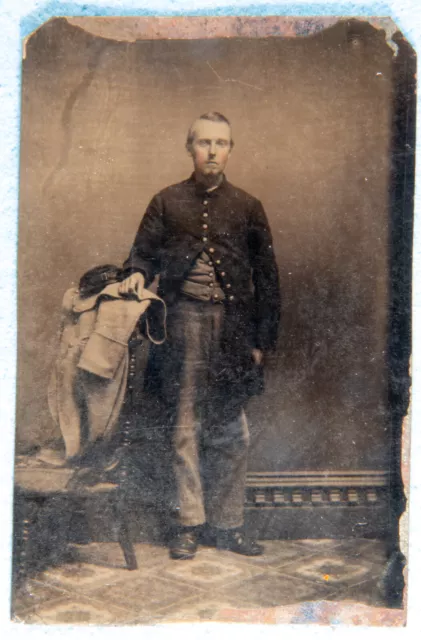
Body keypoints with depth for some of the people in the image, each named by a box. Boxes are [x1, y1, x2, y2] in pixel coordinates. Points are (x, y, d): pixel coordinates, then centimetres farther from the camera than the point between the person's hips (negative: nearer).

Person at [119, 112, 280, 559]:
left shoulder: (247, 208, 11)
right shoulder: (166, 202, 10)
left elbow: (266, 278, 10)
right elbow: (144, 251, 13)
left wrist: (261, 340, 4)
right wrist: (136, 274, -12)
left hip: (233, 327, 1)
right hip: (183, 324, 0)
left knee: (231, 433, 4)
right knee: (185, 427, 2)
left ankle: (226, 525, 17)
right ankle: (189, 524, 14)